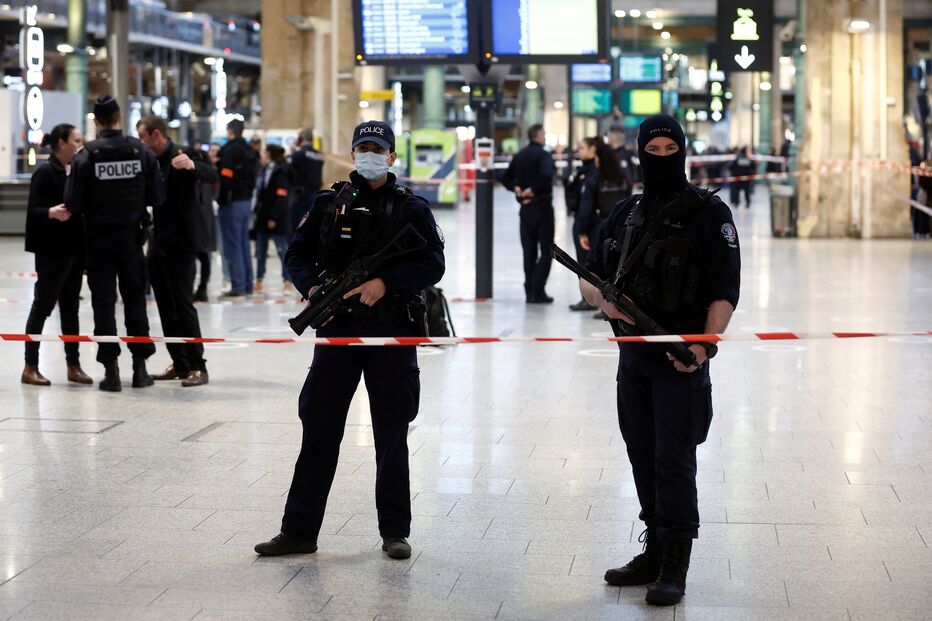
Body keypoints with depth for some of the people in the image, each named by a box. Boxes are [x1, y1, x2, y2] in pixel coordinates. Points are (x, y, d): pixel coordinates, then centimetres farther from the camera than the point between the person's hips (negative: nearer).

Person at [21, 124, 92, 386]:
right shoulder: (45, 173, -10)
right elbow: (33, 211, -16)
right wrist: (52, 213, -35)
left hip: (74, 249, 7)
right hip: (52, 251, -7)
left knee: (70, 307, 9)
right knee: (43, 306, -2)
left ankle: (73, 365, 13)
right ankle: (30, 367, 3)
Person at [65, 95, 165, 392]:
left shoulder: (86, 156, -12)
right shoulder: (141, 151, -5)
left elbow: (73, 203, -12)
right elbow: (157, 197, -5)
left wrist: (91, 209, 9)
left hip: (99, 237, -2)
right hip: (131, 236, 2)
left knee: (103, 302, 4)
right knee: (135, 299, 13)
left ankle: (111, 369, 2)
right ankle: (140, 367, 16)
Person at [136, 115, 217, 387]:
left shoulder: (182, 153, -10)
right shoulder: (152, 160, 13)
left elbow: (212, 175, -23)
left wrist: (192, 165, -41)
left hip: (180, 242, -8)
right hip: (158, 242, 8)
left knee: (183, 304, -7)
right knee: (165, 306, 10)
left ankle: (197, 367, -3)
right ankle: (179, 364, 17)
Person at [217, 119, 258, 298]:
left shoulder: (230, 150, -13)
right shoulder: (250, 151, 13)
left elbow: (225, 178, -21)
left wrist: (222, 200, -11)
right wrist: (247, 194, 12)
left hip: (232, 203, -8)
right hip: (247, 201, 8)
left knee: (232, 245, -4)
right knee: (244, 244, 14)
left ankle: (238, 286, -5)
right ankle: (247, 285, 17)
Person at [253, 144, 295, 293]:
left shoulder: (280, 173, -14)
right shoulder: (264, 171, 12)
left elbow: (282, 197, -19)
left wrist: (274, 217, -22)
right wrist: (257, 212, 11)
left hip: (276, 220, -9)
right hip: (263, 217, 9)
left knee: (282, 249, -3)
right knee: (260, 251, 11)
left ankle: (287, 281, 2)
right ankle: (258, 281, 16)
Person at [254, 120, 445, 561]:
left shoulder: (412, 208, 1)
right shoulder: (328, 204, 8)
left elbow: (433, 264, -6)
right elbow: (297, 255, 9)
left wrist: (385, 283, -20)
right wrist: (312, 288, -11)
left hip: (392, 332, -2)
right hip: (337, 330, 2)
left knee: (391, 436, 7)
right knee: (319, 430, 4)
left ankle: (395, 531, 18)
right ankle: (299, 531, 11)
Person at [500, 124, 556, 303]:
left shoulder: (519, 156, 10)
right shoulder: (543, 155, -12)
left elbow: (506, 178, 13)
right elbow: (547, 174, -30)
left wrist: (517, 189, 1)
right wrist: (533, 190, -17)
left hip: (525, 207, 7)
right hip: (542, 206, -6)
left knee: (529, 251, 11)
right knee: (546, 250, -1)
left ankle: (529, 291, 10)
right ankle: (538, 291, -8)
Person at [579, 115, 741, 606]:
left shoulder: (709, 214, -6)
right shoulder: (625, 214, 11)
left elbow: (725, 290, -10)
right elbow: (589, 276, 16)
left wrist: (705, 344, -23)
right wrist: (603, 300, -7)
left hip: (681, 357, -6)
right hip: (632, 354, 6)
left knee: (674, 461, -6)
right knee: (643, 456, 13)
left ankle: (675, 568, 0)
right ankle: (655, 551, 24)